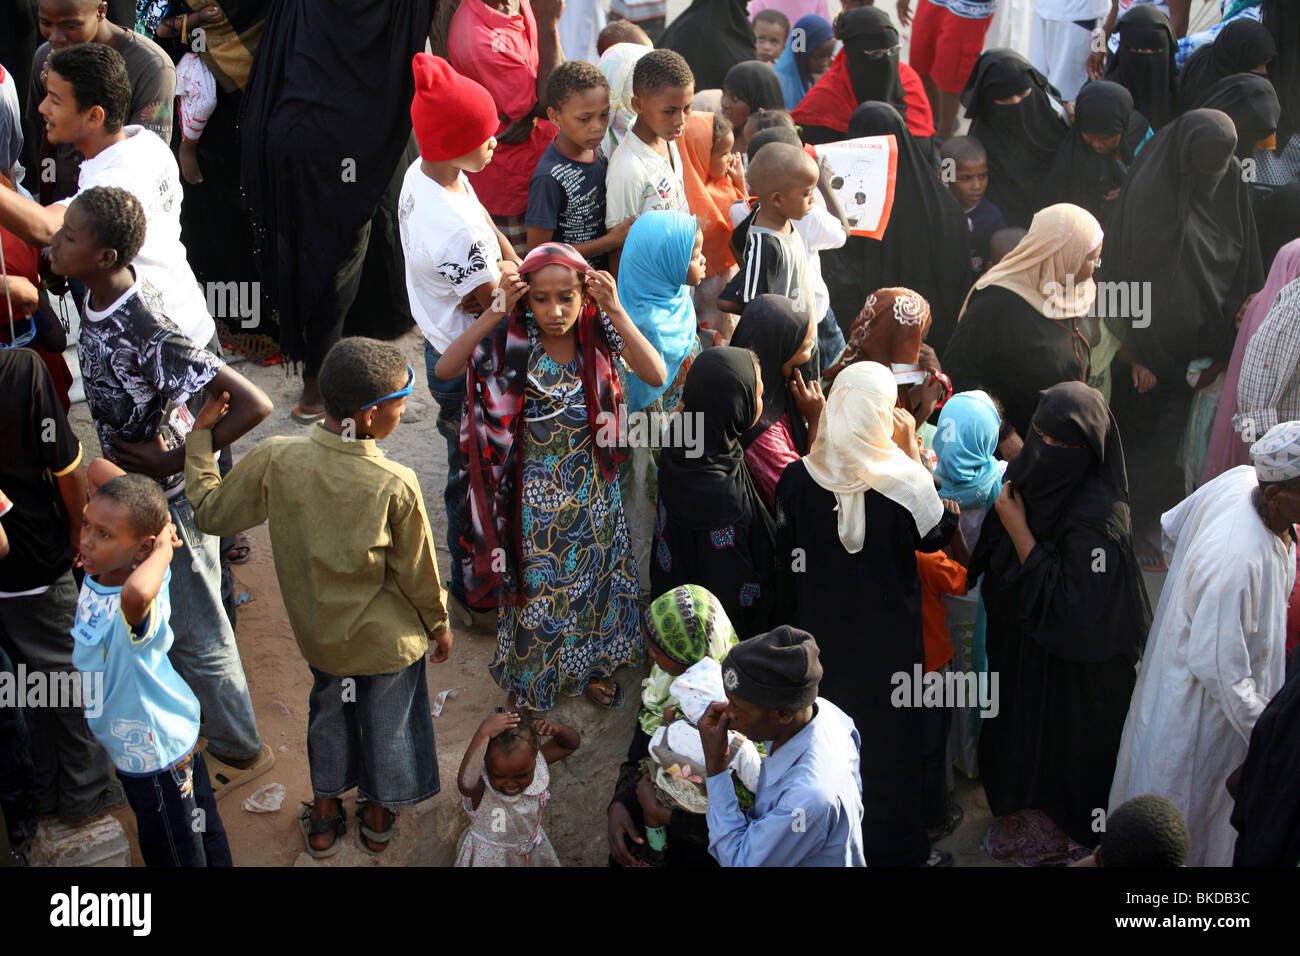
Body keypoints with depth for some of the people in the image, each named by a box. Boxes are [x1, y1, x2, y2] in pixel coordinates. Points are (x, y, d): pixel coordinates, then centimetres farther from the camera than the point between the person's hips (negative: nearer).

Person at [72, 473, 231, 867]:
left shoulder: (138, 611, -37)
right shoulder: (96, 576, -13)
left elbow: (137, 593, -66)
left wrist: (163, 550, -47)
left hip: (159, 755, -8)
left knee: (179, 853, 16)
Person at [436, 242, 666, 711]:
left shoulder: (598, 332, -14)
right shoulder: (513, 340, -19)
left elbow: (656, 376, -25)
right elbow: (444, 369, -29)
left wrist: (616, 312, -32)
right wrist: (495, 312, -35)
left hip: (592, 491, 2)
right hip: (535, 494, -2)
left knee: (592, 576, 21)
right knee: (533, 584, 15)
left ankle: (591, 665, 46)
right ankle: (527, 682, 38)